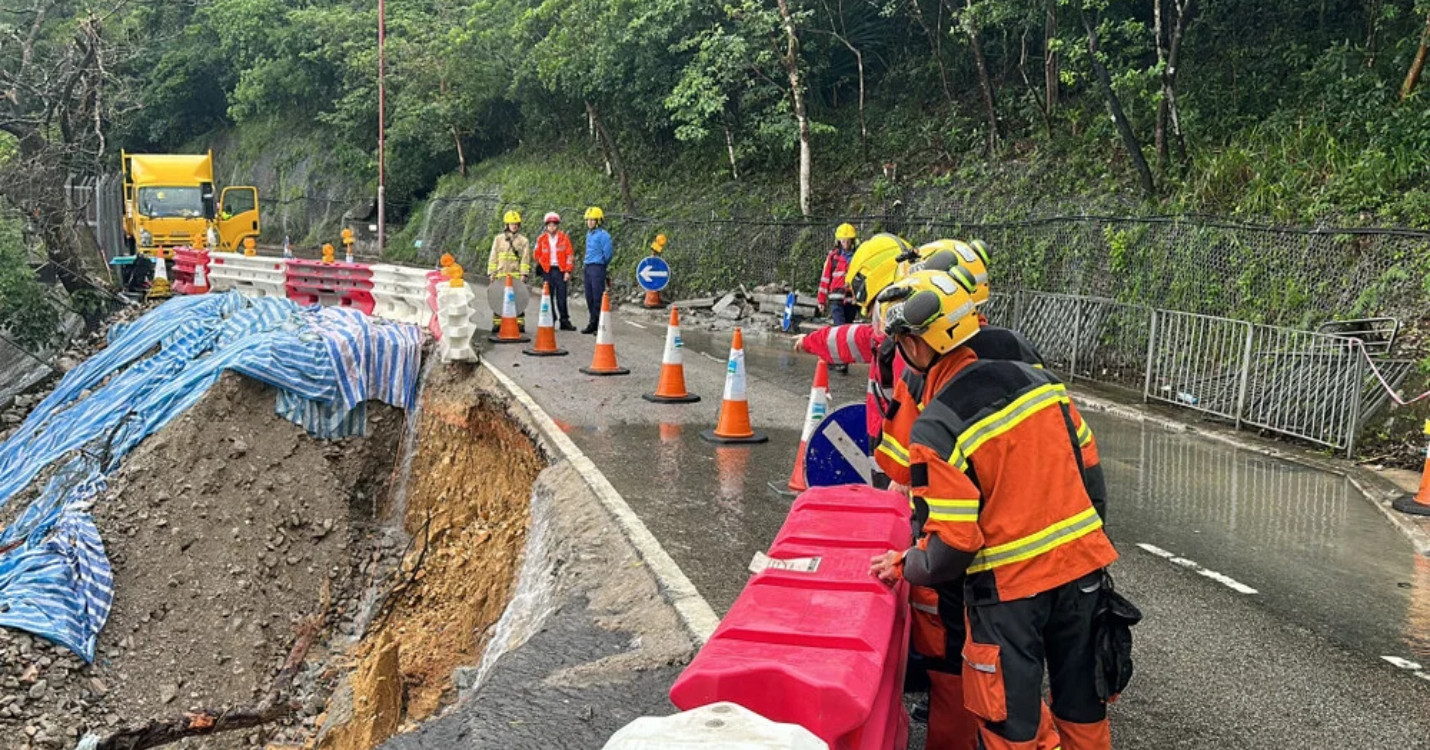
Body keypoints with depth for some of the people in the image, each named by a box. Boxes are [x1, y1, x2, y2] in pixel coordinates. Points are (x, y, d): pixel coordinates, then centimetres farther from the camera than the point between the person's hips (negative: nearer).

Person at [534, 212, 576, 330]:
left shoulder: (564, 238, 0)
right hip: (547, 271, 1)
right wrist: (542, 267, 9)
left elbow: (569, 256, -1)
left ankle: (565, 321, 2)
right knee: (549, 297, 3)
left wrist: (567, 271, -7)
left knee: (561, 296, -3)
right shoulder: (541, 239, 5)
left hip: (560, 270, -1)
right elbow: (537, 255, 14)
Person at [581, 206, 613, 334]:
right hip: (588, 267, 9)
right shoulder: (589, 234, 15)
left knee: (598, 297, -10)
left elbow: (608, 253, -11)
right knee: (589, 297, 11)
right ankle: (593, 323, 19)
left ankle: (601, 324, -7)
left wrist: (602, 264, 2)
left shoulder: (603, 235, -10)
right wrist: (586, 263, 18)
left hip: (597, 267, -9)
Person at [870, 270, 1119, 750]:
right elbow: (1087, 467, 8)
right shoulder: (1038, 379, -2)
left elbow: (951, 545, -18)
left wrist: (903, 567, 0)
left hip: (1009, 588, -6)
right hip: (1082, 566, 6)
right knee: (1082, 704, 22)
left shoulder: (935, 430, -20)